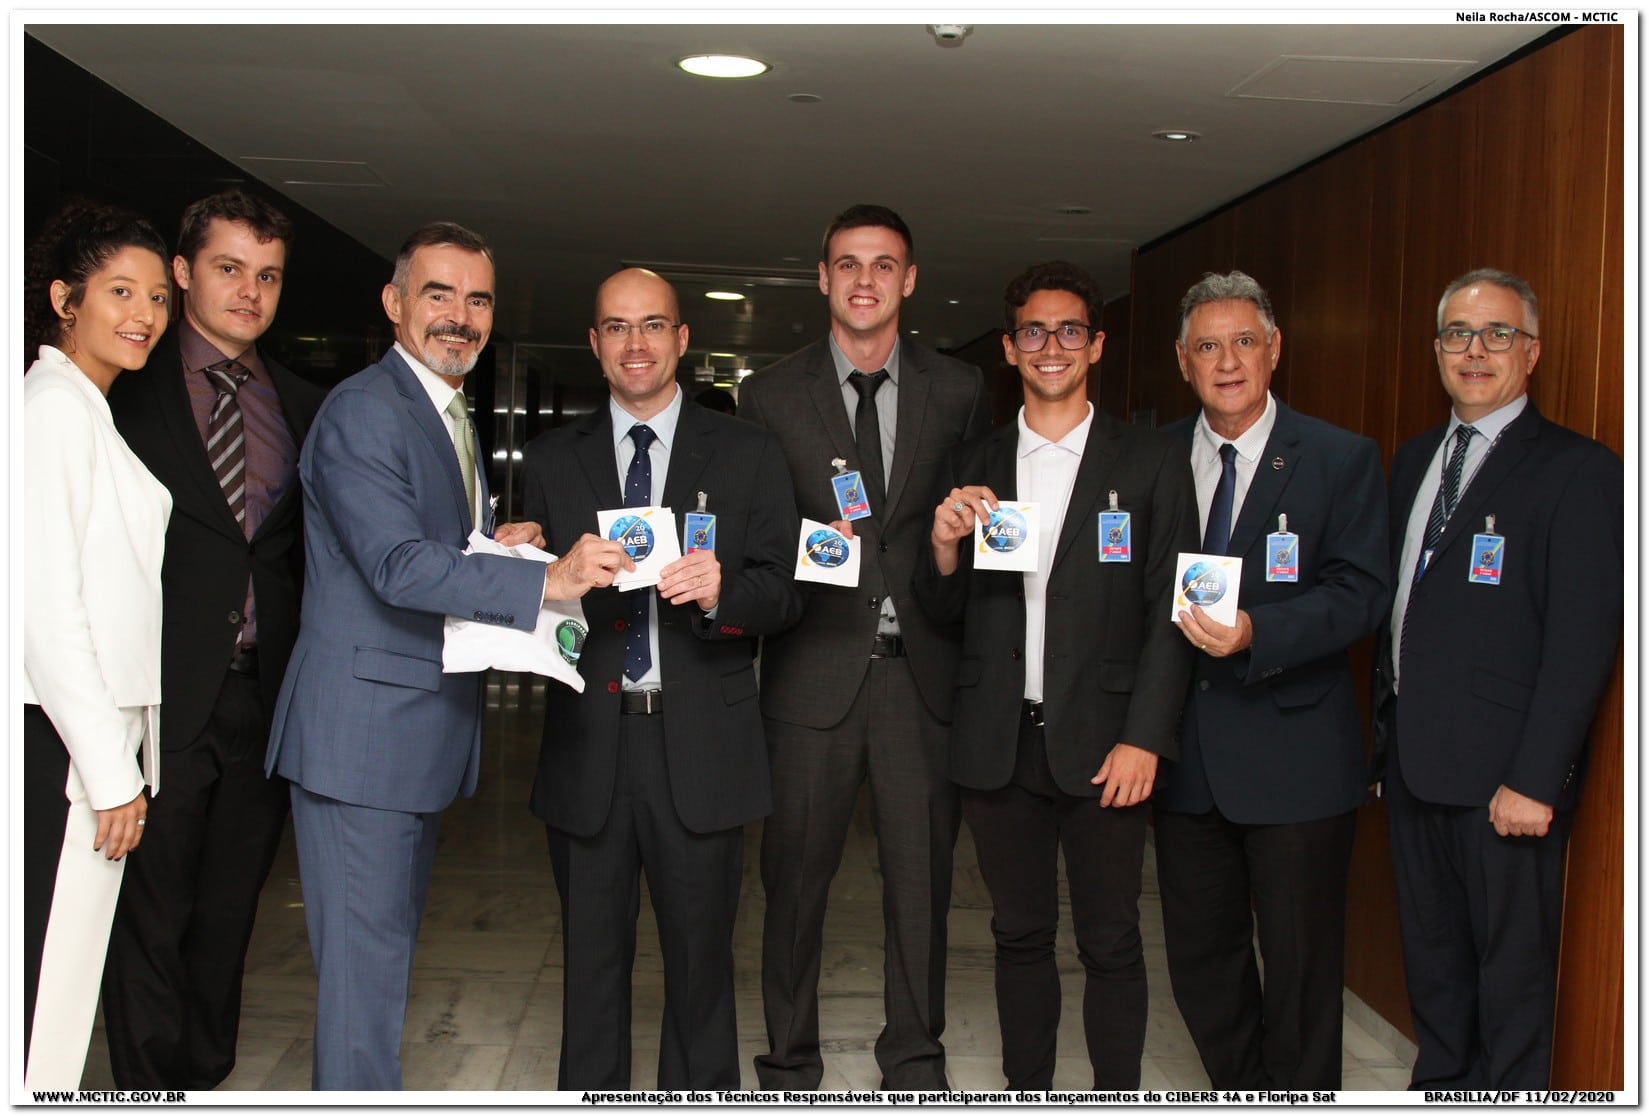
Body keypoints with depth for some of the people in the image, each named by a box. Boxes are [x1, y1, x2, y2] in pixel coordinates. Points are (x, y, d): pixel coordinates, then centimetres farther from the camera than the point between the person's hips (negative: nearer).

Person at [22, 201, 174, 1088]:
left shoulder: (89, 414, 18)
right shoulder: (52, 409, -11)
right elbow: (45, 605, -18)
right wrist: (110, 772, -17)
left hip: (98, 731, 9)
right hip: (56, 743, -9)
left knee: (67, 976, 13)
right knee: (45, 982, -4)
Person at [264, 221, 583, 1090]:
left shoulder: (451, 417, 17)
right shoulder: (363, 411, -14)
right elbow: (398, 563, -25)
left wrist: (496, 546, 2)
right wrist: (543, 580, -30)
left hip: (425, 734, 10)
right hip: (362, 732, -10)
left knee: (389, 947, 19)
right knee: (364, 961, -4)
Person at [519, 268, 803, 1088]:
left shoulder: (748, 456, 6)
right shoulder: (551, 461, 10)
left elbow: (783, 596, 0)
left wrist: (720, 593, -21)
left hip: (700, 745, -1)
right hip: (588, 742, 1)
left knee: (701, 955, 9)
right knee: (592, 955, 13)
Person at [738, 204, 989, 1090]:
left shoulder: (959, 391, 7)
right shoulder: (769, 396, 5)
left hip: (922, 670, 1)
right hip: (814, 669, -1)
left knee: (921, 875, 9)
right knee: (795, 875, 8)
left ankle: (915, 1059, 28)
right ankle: (790, 1060, 27)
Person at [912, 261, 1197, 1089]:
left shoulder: (1151, 462, 2)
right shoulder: (973, 467, 9)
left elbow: (1170, 612, -2)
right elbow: (943, 613, 10)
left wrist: (1144, 739, -11)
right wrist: (944, 547, -12)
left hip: (1102, 743, -2)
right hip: (997, 743, 3)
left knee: (1111, 943, 6)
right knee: (1020, 936, 14)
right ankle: (1027, 1091, 28)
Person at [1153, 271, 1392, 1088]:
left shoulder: (1341, 460, -2)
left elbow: (1362, 593, -11)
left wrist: (1256, 632, -27)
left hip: (1294, 753, -3)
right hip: (1186, 752, 4)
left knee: (1301, 966, 8)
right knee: (1199, 960, 15)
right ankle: (1240, 1092, 36)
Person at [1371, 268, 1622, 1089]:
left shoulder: (1578, 472, -10)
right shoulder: (1414, 461, 13)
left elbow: (1583, 641, -15)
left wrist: (1534, 780, -18)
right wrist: (1384, 730, 11)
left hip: (1504, 776, -7)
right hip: (1413, 759, 7)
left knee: (1512, 968, 7)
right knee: (1430, 953, 19)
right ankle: (1438, 1085, 36)